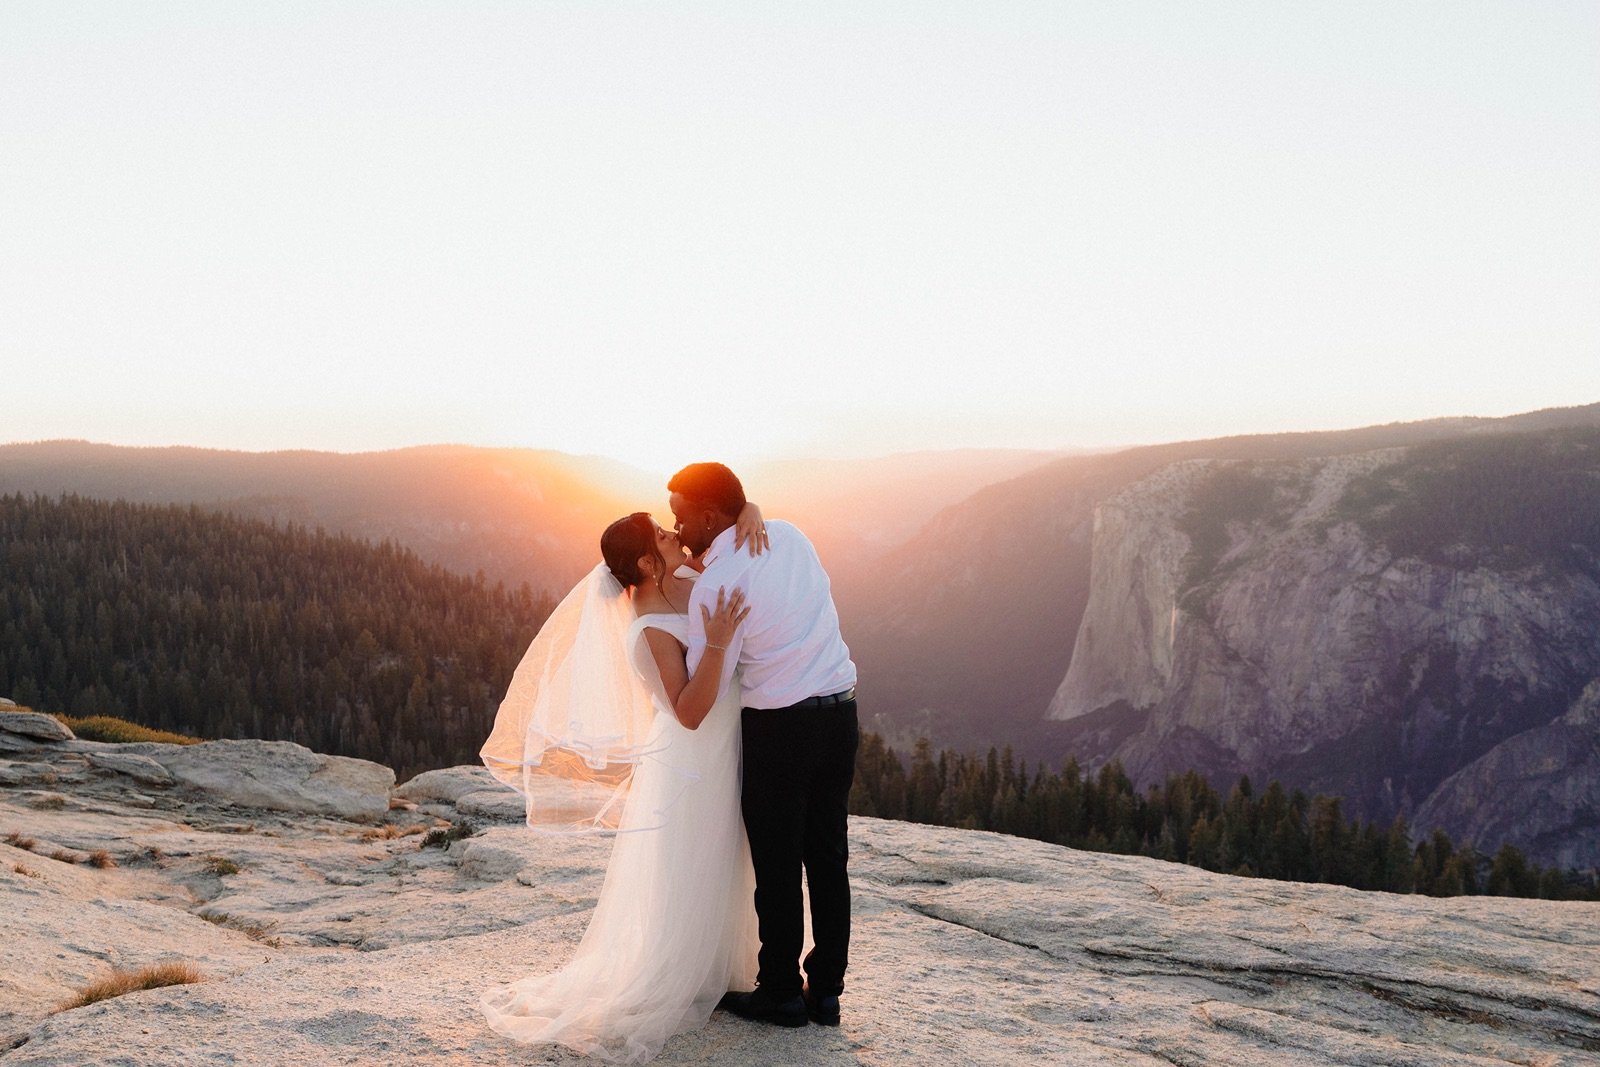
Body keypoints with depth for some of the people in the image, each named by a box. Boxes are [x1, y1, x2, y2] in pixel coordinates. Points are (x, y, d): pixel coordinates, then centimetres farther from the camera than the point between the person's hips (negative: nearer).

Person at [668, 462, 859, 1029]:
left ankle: (780, 994, 19)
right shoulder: (790, 536, 6)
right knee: (828, 859, 13)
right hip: (841, 711, 7)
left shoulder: (715, 583, -15)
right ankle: (825, 992, 22)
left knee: (777, 867, 7)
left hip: (778, 726, -7)